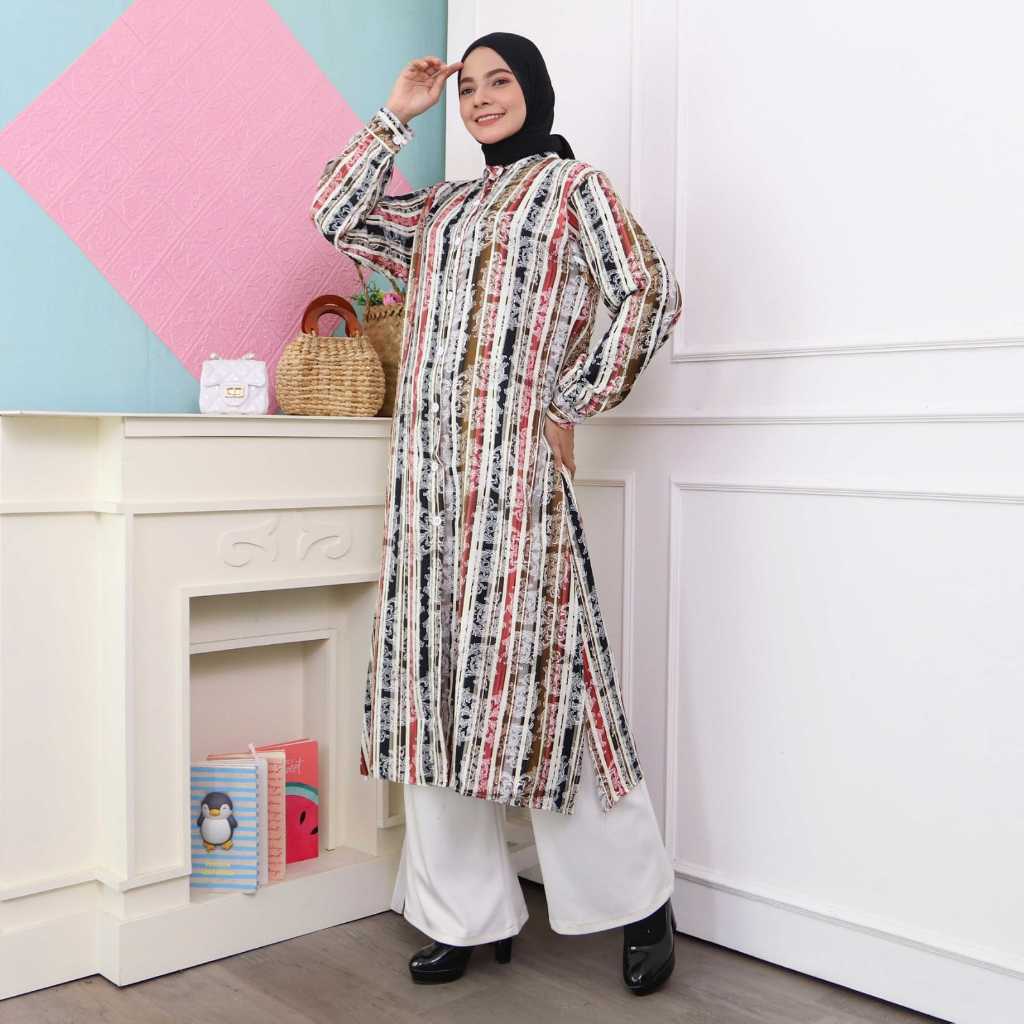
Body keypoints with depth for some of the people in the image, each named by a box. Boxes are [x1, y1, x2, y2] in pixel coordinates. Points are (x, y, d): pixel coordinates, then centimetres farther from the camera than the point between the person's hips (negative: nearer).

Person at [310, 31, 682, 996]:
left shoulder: (574, 184, 5)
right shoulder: (444, 206, 23)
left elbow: (650, 295, -5)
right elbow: (335, 216, 21)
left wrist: (571, 407, -7)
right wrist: (394, 117, 18)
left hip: (517, 464, -6)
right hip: (429, 469, 7)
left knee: (532, 672, -8)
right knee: (438, 678, 4)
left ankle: (642, 903, 9)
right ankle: (464, 913, 14)